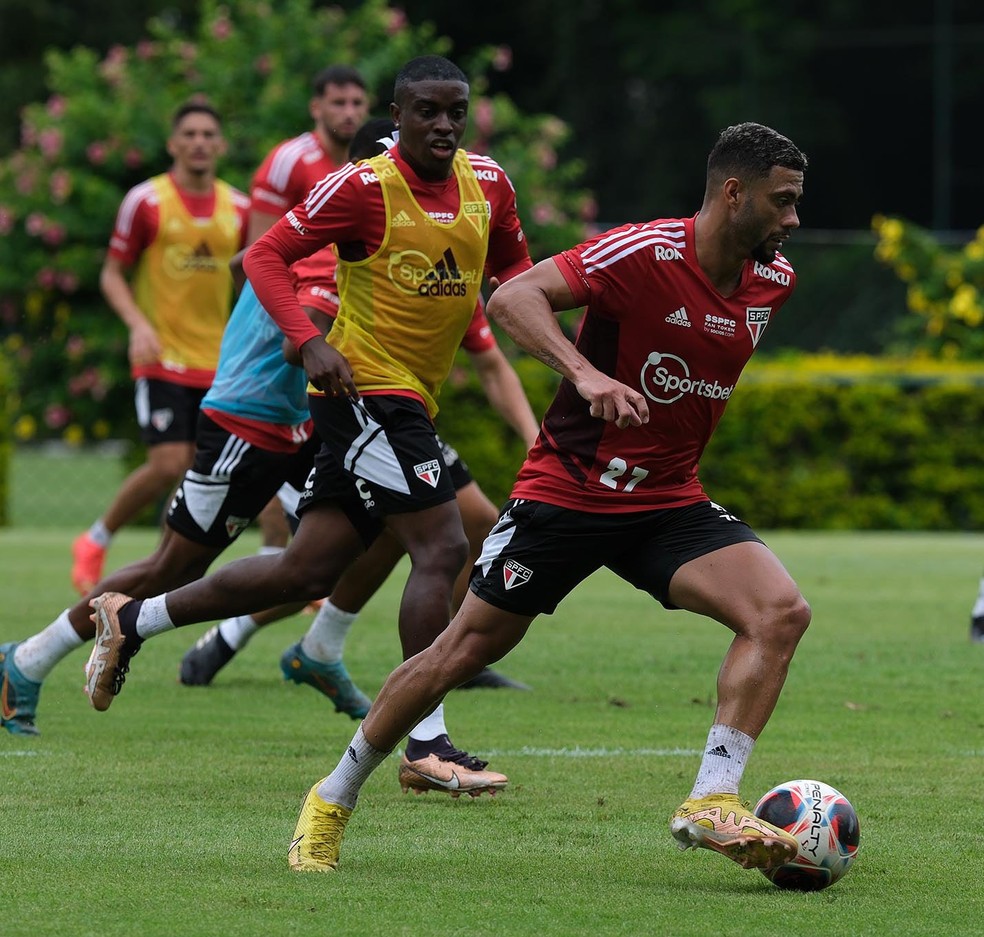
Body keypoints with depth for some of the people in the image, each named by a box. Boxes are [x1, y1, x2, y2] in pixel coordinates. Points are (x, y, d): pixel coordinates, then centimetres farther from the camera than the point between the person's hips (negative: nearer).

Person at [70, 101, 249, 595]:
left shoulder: (237, 208, 6)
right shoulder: (145, 201, -5)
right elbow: (112, 274, 0)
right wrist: (138, 324, -16)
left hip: (216, 361, 4)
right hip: (162, 357, -4)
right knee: (167, 466, -14)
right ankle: (94, 543, 6)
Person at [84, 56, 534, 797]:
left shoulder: (488, 182, 6)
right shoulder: (363, 186, -13)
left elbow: (513, 263, 22)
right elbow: (267, 256, -9)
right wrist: (311, 342, -22)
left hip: (408, 403, 8)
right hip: (366, 389, -8)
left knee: (308, 573, 11)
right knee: (443, 547, -16)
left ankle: (131, 621, 24)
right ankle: (427, 743, -12)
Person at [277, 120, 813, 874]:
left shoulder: (773, 281, 0)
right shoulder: (645, 253, -20)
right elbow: (512, 297, -27)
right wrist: (586, 374, -40)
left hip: (668, 501, 5)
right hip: (567, 490, -5)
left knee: (782, 610, -19)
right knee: (464, 650, 2)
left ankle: (712, 803, -19)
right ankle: (333, 799, 21)